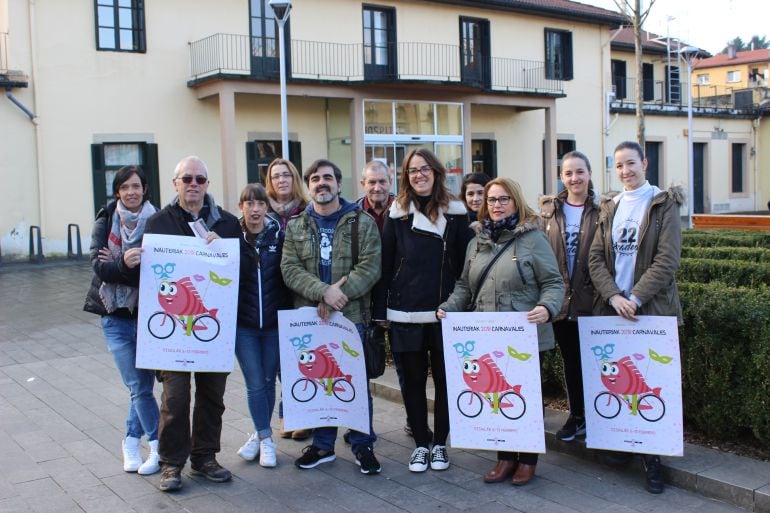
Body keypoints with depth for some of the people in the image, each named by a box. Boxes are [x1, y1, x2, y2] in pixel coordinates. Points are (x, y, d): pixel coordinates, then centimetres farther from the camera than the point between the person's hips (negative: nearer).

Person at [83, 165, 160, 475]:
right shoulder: (106, 220, 2)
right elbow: (98, 264, -10)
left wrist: (117, 265, -17)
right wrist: (125, 265, -30)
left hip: (148, 312, 0)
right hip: (115, 314, 0)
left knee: (141, 383, 2)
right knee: (138, 384, -2)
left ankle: (132, 441, 23)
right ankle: (159, 446, 10)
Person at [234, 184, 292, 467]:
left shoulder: (279, 235, -1)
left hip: (275, 322, 1)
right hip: (243, 324, 0)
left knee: (268, 381, 10)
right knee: (255, 384, -1)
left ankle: (260, 435, 27)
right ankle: (266, 439, 12)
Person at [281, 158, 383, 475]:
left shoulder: (362, 222, 1)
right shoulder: (295, 226, 8)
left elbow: (370, 267, -8)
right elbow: (290, 269, -3)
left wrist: (341, 292, -19)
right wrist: (324, 291, -18)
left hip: (352, 315, -2)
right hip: (310, 317, 3)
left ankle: (363, 445, 19)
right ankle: (322, 445, 25)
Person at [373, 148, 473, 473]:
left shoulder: (455, 213, 3)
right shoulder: (398, 214, 3)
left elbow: (464, 262, 3)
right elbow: (386, 264, 2)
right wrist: (380, 310, -1)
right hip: (405, 312, 0)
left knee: (444, 378, 7)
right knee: (413, 379, 8)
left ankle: (440, 443, 21)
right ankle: (420, 444, 21)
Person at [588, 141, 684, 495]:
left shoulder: (664, 204, 0)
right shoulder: (609, 208, 12)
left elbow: (667, 260, -9)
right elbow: (595, 258, 4)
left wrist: (635, 298, -16)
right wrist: (613, 296, -11)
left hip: (652, 309, -4)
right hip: (611, 308, 4)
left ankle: (651, 457, 8)